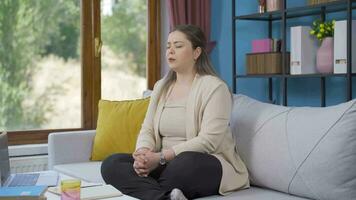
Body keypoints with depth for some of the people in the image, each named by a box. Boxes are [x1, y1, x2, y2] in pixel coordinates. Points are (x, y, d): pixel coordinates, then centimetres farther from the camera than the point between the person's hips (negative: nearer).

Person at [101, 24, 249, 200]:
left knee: (187, 162, -43)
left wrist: (161, 157, -23)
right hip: (168, 165, 7)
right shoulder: (161, 87, 14)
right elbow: (147, 130, 9)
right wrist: (143, 153, -15)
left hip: (208, 167, -7)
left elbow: (208, 140, -18)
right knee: (111, 164, -17)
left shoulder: (214, 87, -8)